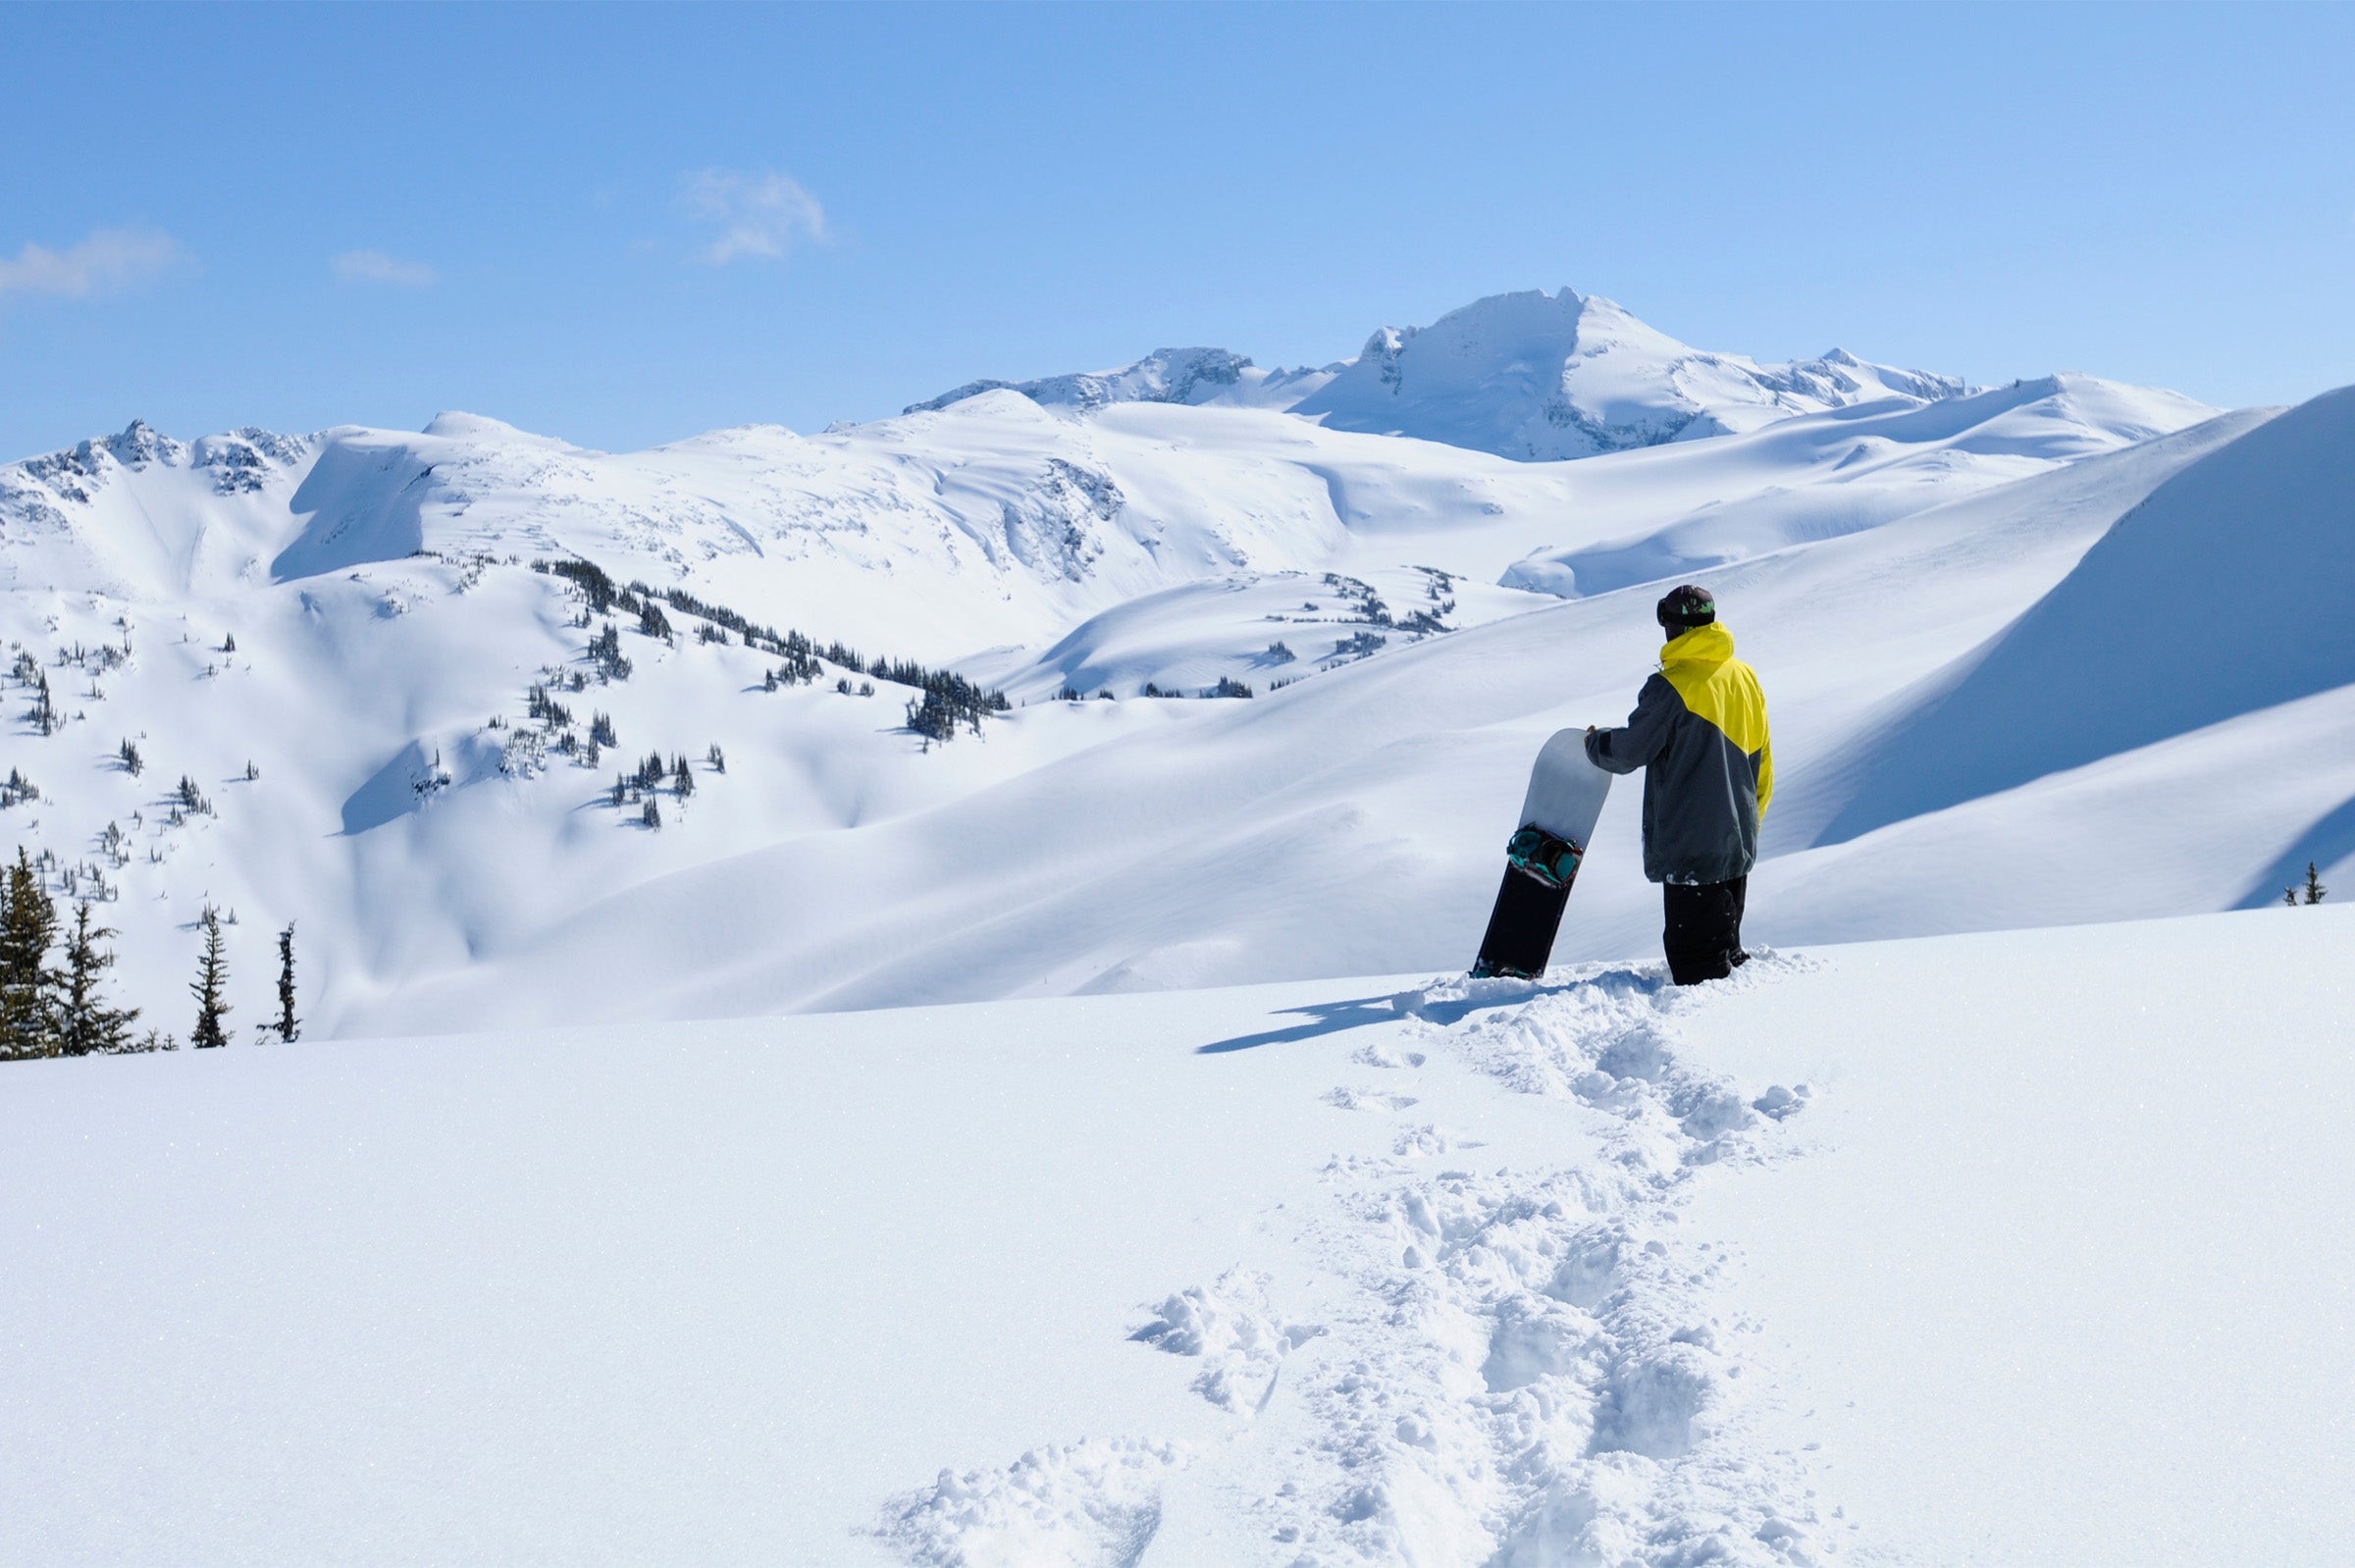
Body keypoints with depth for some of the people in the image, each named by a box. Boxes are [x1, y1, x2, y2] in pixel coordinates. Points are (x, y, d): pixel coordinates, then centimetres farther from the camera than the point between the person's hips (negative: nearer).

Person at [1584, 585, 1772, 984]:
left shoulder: (1672, 686, -16)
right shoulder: (1745, 676, 7)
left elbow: (1629, 752, -10)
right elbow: (1761, 757, 14)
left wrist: (1595, 742, 11)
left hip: (1690, 843, -7)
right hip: (1738, 840, 8)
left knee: (1695, 956, -3)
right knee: (1725, 939, 19)